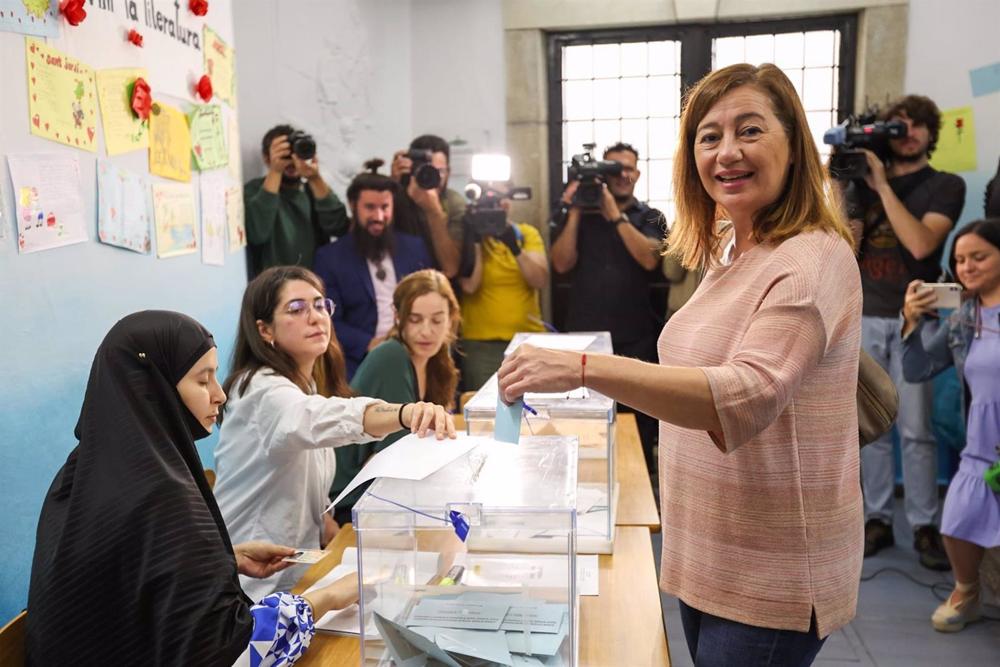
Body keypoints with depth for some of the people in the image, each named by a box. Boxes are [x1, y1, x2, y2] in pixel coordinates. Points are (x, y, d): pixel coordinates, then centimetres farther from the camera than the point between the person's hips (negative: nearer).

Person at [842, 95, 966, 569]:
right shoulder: (864, 184, 11)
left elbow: (921, 243, -15)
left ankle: (924, 525, 7)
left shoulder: (946, 186, 3)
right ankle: (877, 518, 13)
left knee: (916, 430, -3)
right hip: (864, 318, 3)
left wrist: (882, 184, -13)